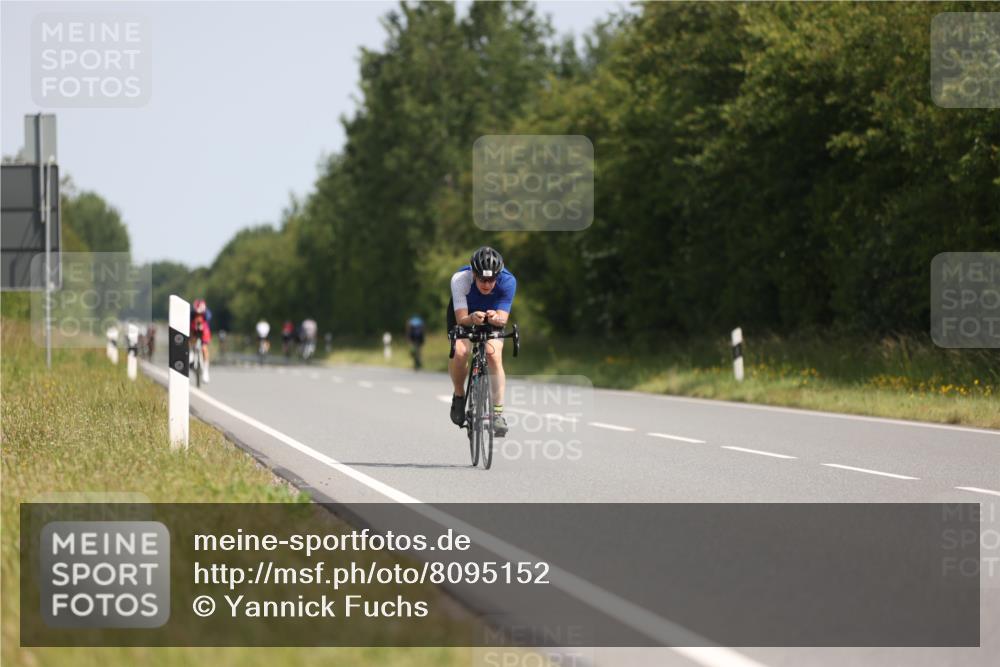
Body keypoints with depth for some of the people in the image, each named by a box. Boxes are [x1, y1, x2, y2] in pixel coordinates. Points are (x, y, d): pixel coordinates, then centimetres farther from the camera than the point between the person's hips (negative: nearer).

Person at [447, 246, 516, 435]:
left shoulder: (508, 281, -32)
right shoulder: (460, 279, -35)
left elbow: (503, 319, -33)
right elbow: (461, 318, -36)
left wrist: (495, 318, -56)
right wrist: (472, 318, -58)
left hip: (492, 315, 1)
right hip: (463, 314, -1)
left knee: (494, 355, -24)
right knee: (460, 351, -28)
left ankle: (498, 413, -16)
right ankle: (459, 395, 0)